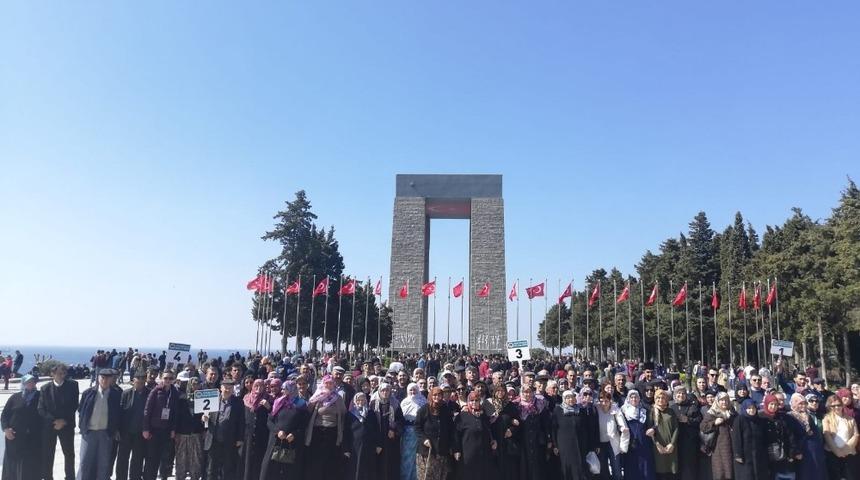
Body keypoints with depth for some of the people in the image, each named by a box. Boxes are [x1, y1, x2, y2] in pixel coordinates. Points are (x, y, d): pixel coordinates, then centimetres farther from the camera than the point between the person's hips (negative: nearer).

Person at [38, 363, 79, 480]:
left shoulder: (72, 386, 0)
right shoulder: (45, 388, 3)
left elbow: (74, 405, -3)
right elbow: (41, 409, -2)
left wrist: (64, 420, -13)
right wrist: (54, 421, -14)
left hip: (67, 425, 0)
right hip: (48, 425, 1)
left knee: (69, 453, 6)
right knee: (47, 454, 3)